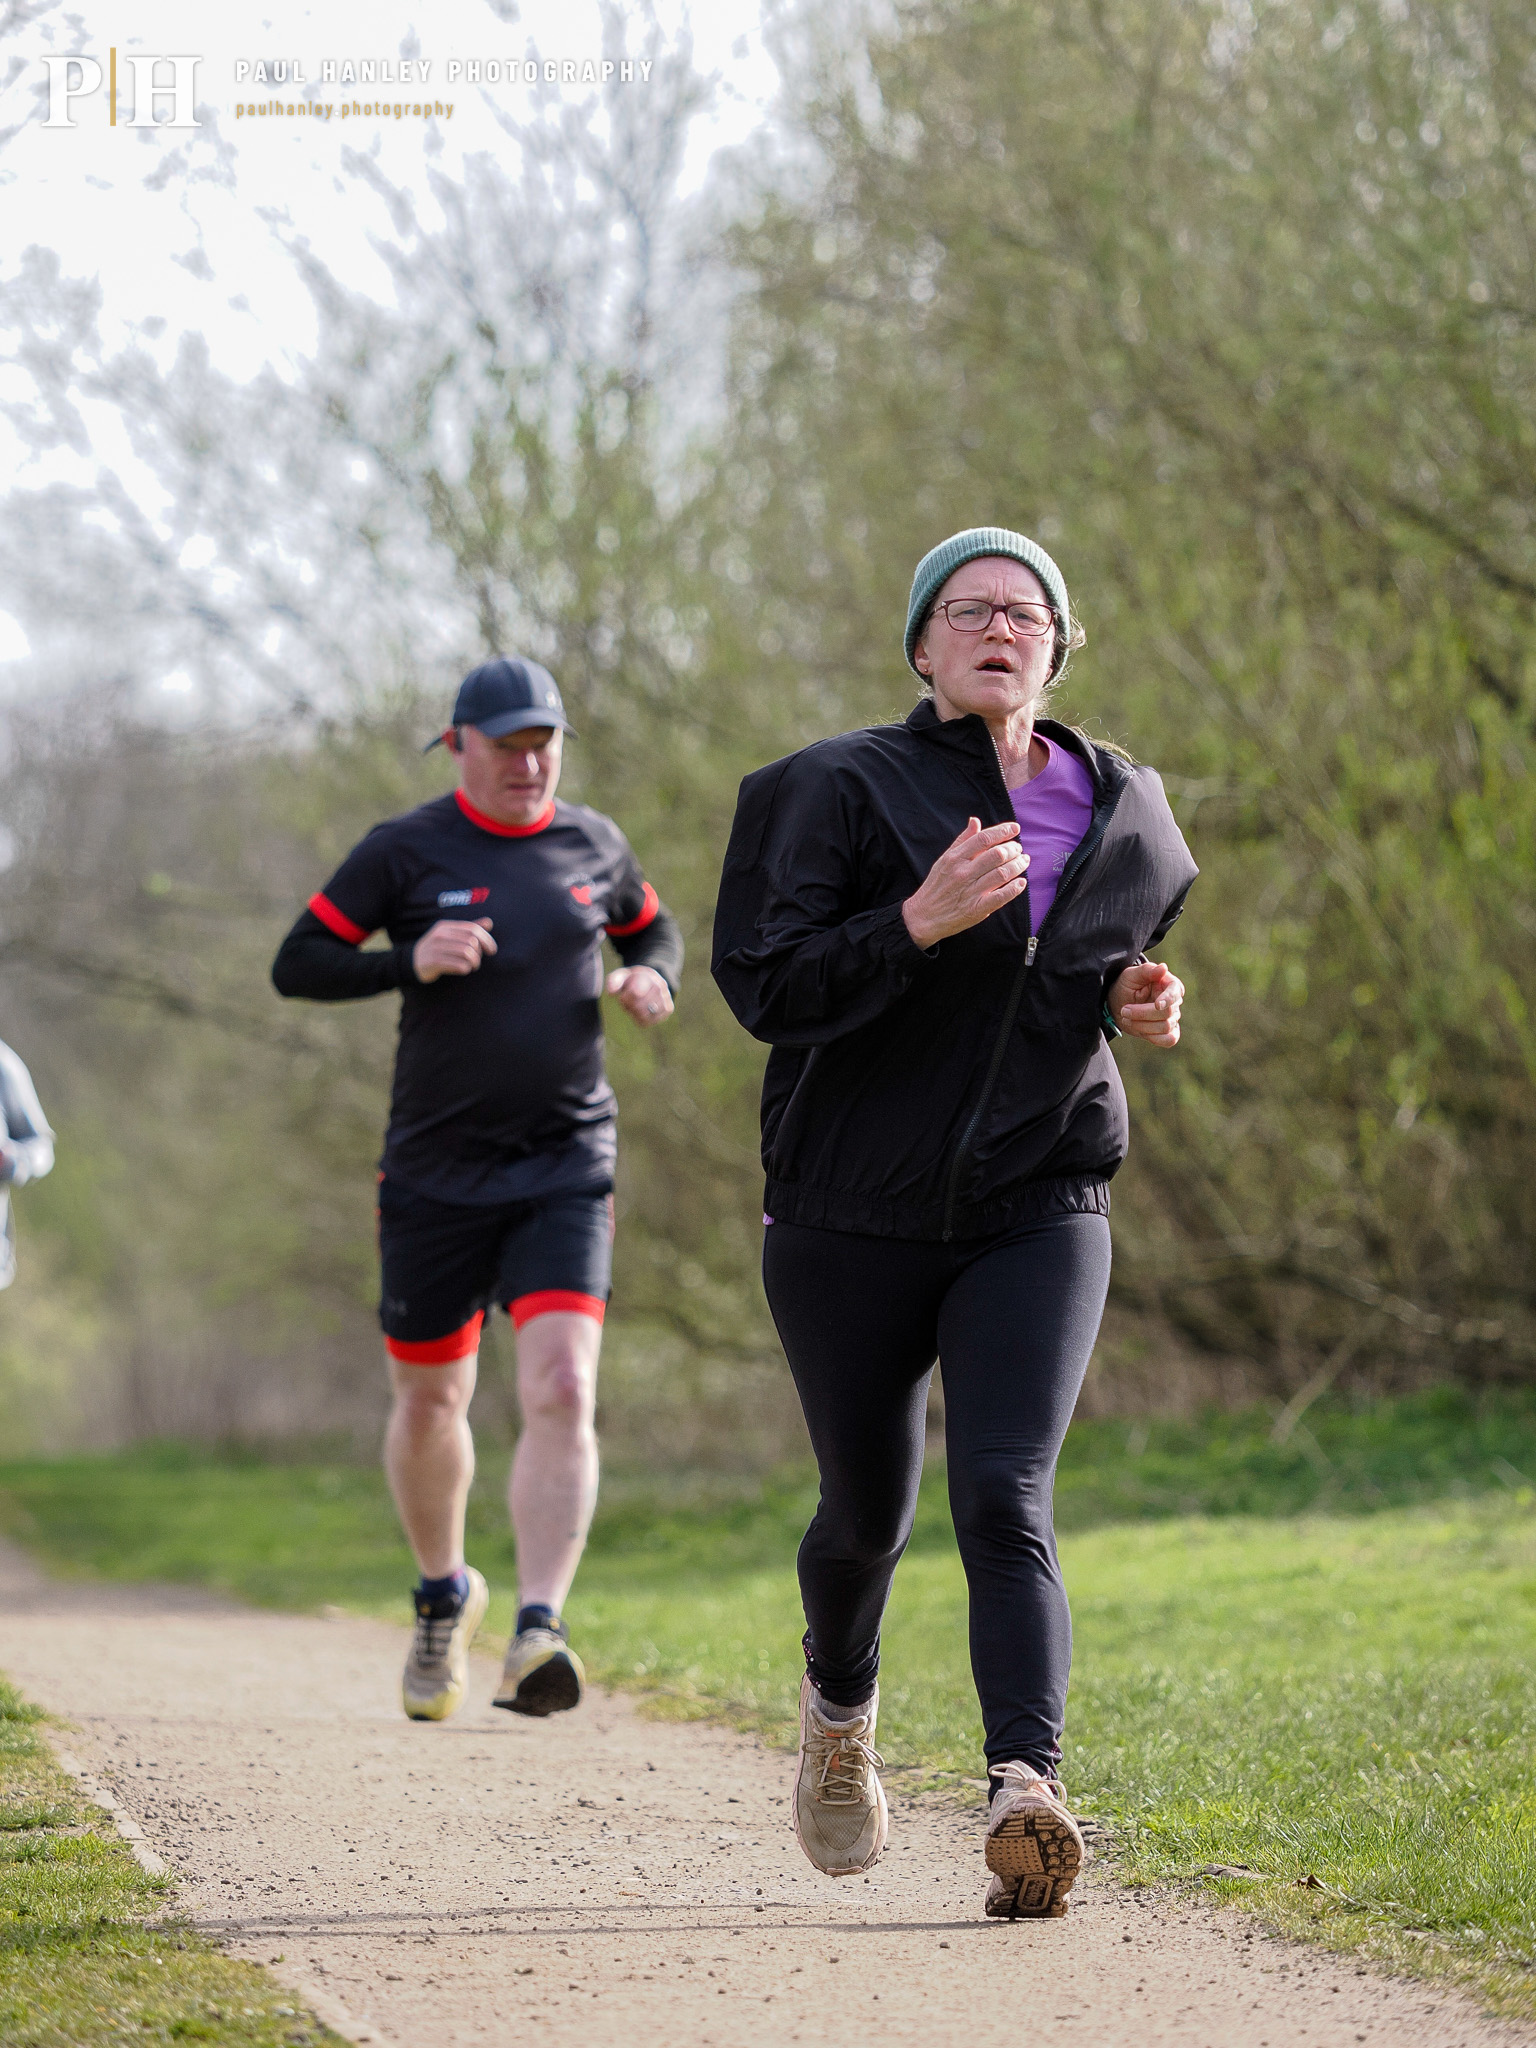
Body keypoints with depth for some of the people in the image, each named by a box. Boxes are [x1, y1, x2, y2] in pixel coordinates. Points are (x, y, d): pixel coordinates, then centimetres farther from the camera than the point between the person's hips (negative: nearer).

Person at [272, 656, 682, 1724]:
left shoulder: (593, 844, 6)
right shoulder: (406, 852, -3)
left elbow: (655, 929, 24)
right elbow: (296, 965, -3)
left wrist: (652, 978, 1)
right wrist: (411, 962, -20)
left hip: (565, 1170, 0)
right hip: (435, 1173, 0)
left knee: (562, 1390, -18)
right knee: (430, 1402, 12)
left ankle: (538, 1633, -26)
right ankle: (445, 1595, 39)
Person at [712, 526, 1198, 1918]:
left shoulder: (1117, 810, 7)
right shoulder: (844, 790, -6)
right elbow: (767, 991, -13)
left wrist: (1142, 1004, 2)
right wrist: (920, 920, -26)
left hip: (1038, 1213, 1)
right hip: (856, 1218, -1)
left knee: (1004, 1502, -19)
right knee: (868, 1511, 13)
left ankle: (1028, 1790, -35)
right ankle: (840, 1711, 46)